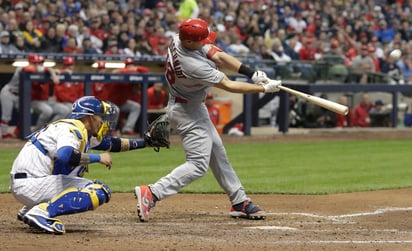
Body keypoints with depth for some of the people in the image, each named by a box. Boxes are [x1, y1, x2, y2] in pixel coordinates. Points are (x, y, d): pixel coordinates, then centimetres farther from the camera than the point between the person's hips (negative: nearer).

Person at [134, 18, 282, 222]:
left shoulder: (179, 39, -11)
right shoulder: (193, 65, -34)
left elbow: (218, 56, -7)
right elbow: (228, 86, -25)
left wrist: (251, 73, -15)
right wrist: (264, 88, -17)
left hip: (194, 108, 10)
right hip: (188, 113, -10)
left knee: (217, 153, 15)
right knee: (198, 164, -12)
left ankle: (239, 202, 23)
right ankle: (151, 194, -19)